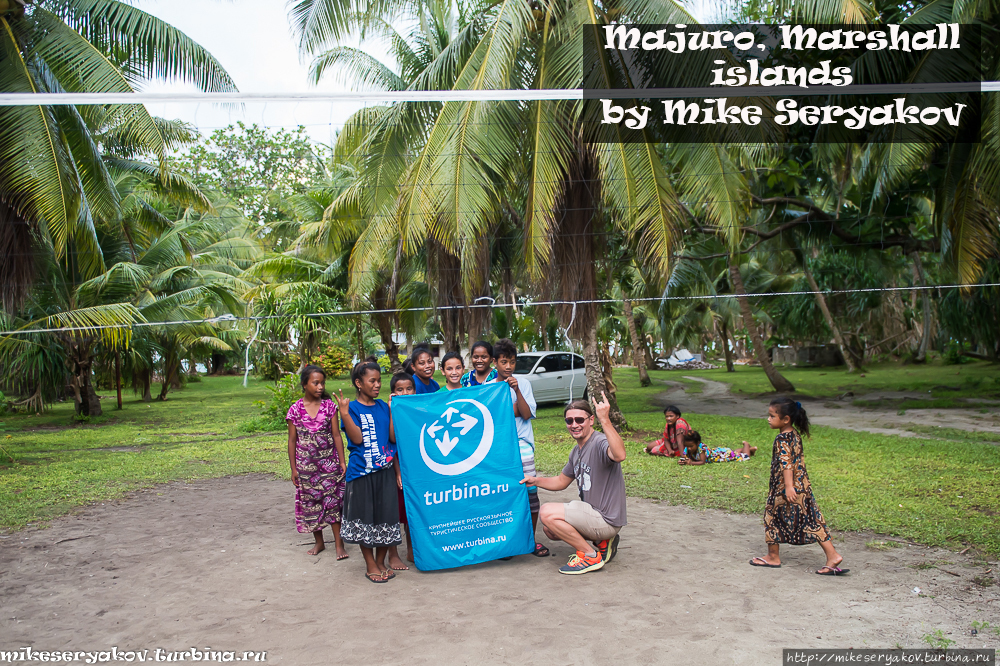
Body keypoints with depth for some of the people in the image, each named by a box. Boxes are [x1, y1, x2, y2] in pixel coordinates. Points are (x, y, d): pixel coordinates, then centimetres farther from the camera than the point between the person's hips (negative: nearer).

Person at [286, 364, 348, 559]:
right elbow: (292, 440, 2)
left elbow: (336, 435, 0)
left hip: (329, 462, -1)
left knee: (333, 501, -2)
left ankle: (339, 544, 6)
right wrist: (293, 468, 1)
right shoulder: (295, 409, -2)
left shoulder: (329, 406, -1)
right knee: (310, 502, 9)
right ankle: (319, 542, 25)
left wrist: (342, 461, -3)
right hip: (306, 465, 1)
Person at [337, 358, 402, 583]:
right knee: (364, 518, 4)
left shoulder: (383, 407, 7)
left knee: (386, 517, 7)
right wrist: (344, 413, -22)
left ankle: (381, 561, 24)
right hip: (362, 471, -3)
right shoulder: (352, 408, -4)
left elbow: (393, 437, 0)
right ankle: (370, 565, 19)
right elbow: (356, 438, -15)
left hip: (385, 471, 4)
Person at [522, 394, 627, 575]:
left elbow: (619, 455, -45)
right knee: (549, 529, 20)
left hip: (607, 520, -10)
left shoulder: (599, 443, -20)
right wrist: (535, 481, 8)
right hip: (592, 514, 10)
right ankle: (601, 542, 13)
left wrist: (605, 420, -51)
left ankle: (591, 556, -6)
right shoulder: (577, 451, 11)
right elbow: (562, 481, 24)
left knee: (547, 512, -18)